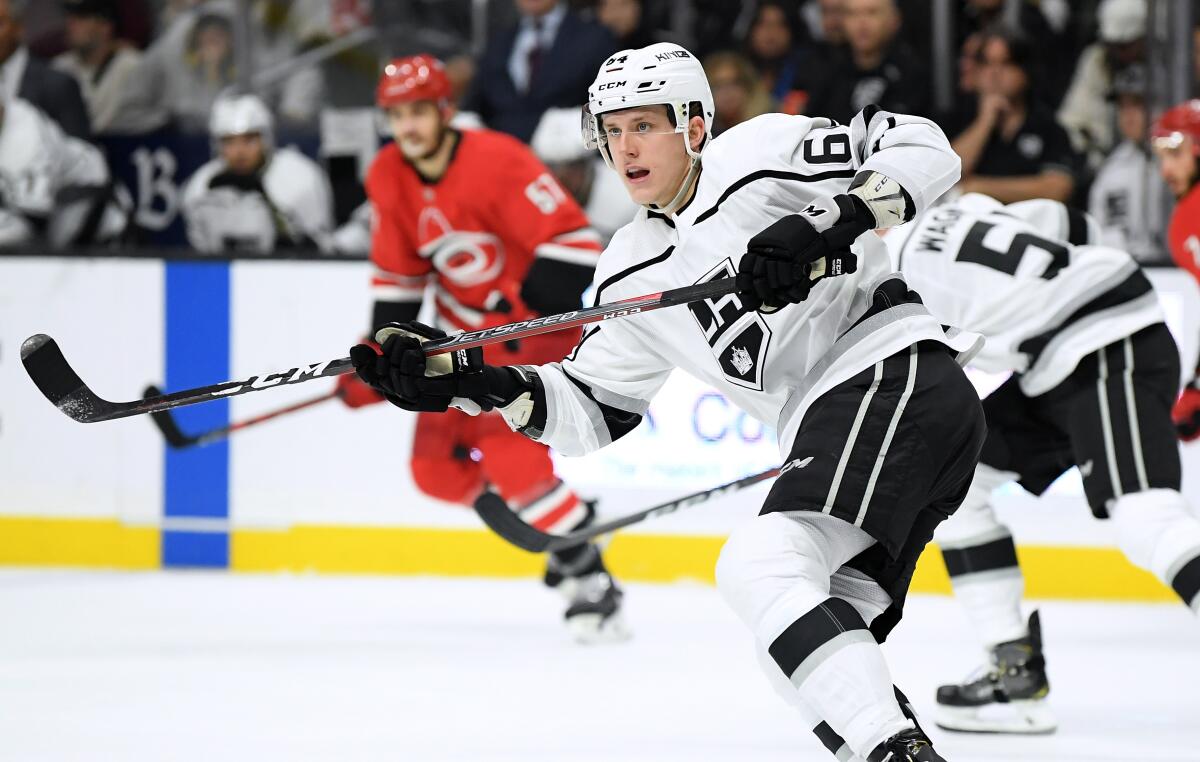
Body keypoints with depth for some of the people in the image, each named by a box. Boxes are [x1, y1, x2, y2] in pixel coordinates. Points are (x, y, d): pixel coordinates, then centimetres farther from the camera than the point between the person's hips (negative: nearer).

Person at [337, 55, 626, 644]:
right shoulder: (389, 179, -1)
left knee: (505, 441, -26)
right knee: (439, 468, 2)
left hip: (533, 319, -8)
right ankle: (552, 517, 21)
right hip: (466, 328, 8)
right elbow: (398, 274, 11)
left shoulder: (496, 161, -23)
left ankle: (588, 578, -21)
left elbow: (569, 239, -26)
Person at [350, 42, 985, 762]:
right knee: (816, 653, 3)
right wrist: (466, 382, 6)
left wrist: (826, 225, -22)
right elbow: (591, 410, 20)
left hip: (899, 373, -9)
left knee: (759, 565, -25)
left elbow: (922, 149, -8)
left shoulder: (755, 153, -1)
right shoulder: (631, 275, 20)